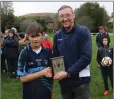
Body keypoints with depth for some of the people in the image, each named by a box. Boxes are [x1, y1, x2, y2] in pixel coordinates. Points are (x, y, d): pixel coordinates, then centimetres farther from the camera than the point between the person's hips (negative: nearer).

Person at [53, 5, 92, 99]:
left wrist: (68, 73, -20)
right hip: (64, 81, 4)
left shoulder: (83, 31, -10)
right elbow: (55, 57, 10)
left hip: (81, 80, -4)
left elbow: (86, 57, -17)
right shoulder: (57, 35, 4)